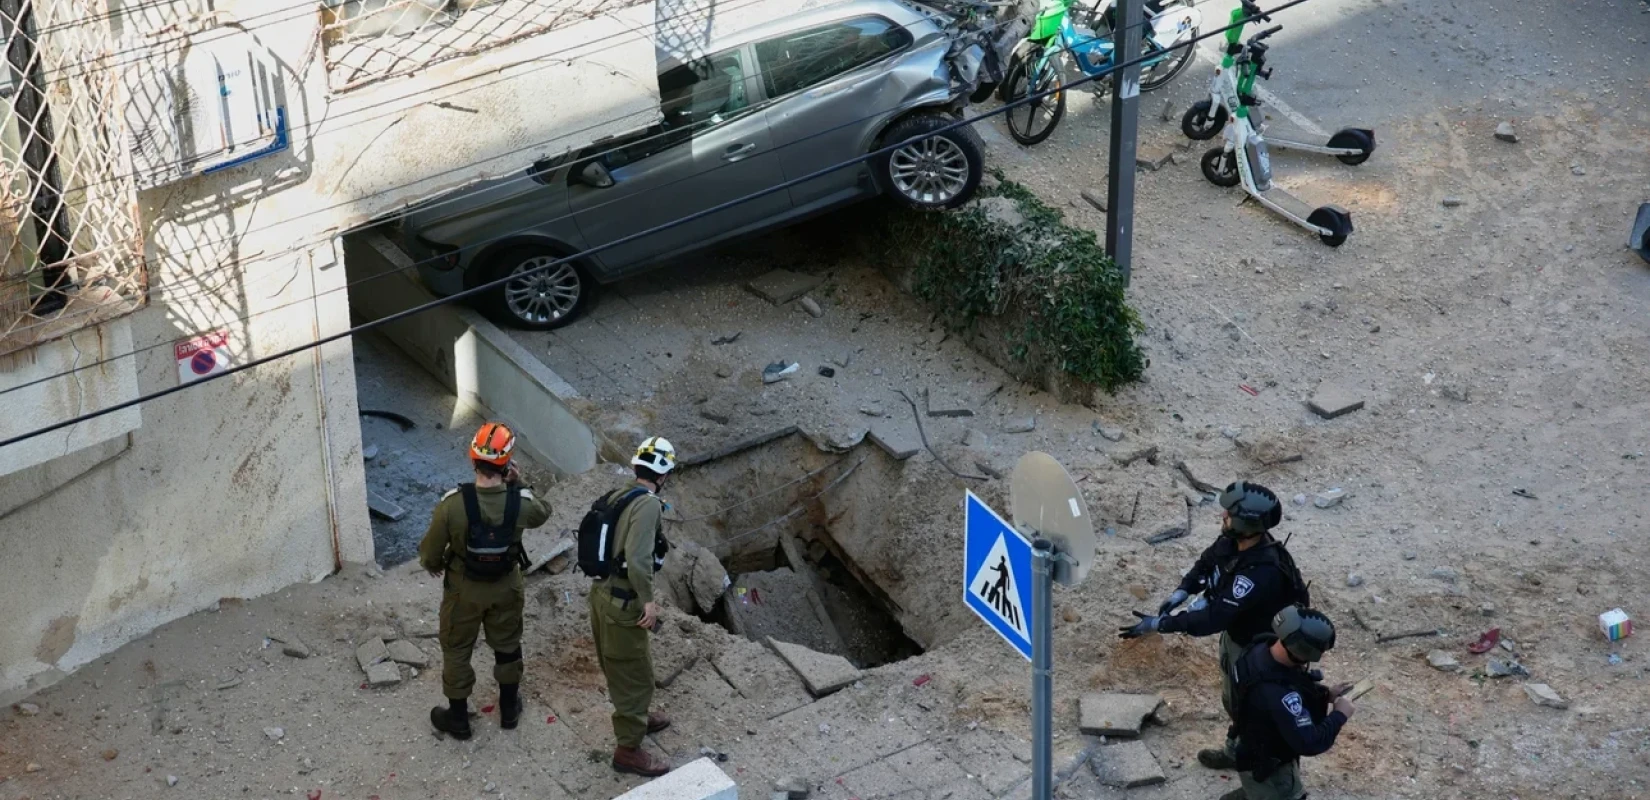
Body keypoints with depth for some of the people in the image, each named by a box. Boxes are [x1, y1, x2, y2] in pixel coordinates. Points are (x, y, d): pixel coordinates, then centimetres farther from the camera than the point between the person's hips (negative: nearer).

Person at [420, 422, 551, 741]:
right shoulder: (521, 503, -24)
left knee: (457, 650, 20)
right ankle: (509, 708, 43)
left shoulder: (453, 504, -30)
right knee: (507, 646, 25)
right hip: (506, 587, 2)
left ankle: (458, 718, 34)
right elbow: (542, 514, 2)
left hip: (464, 589, -2)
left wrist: (433, 565, 6)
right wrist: (518, 485, 1)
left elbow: (431, 550, -15)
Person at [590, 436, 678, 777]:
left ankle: (638, 717, 48)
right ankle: (628, 750, 12)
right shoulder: (648, 504, -20)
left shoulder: (618, 496, 7)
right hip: (622, 603, -9)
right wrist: (648, 600, -20)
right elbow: (638, 557, -29)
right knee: (634, 674, 3)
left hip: (603, 593, 9)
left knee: (621, 667, 28)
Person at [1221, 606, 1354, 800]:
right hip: (1268, 767, -9)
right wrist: (1339, 715, -22)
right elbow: (1310, 743, -36)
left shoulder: (1262, 649, -16)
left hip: (1259, 751, 9)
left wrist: (1324, 693, -5)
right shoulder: (1277, 695, -43)